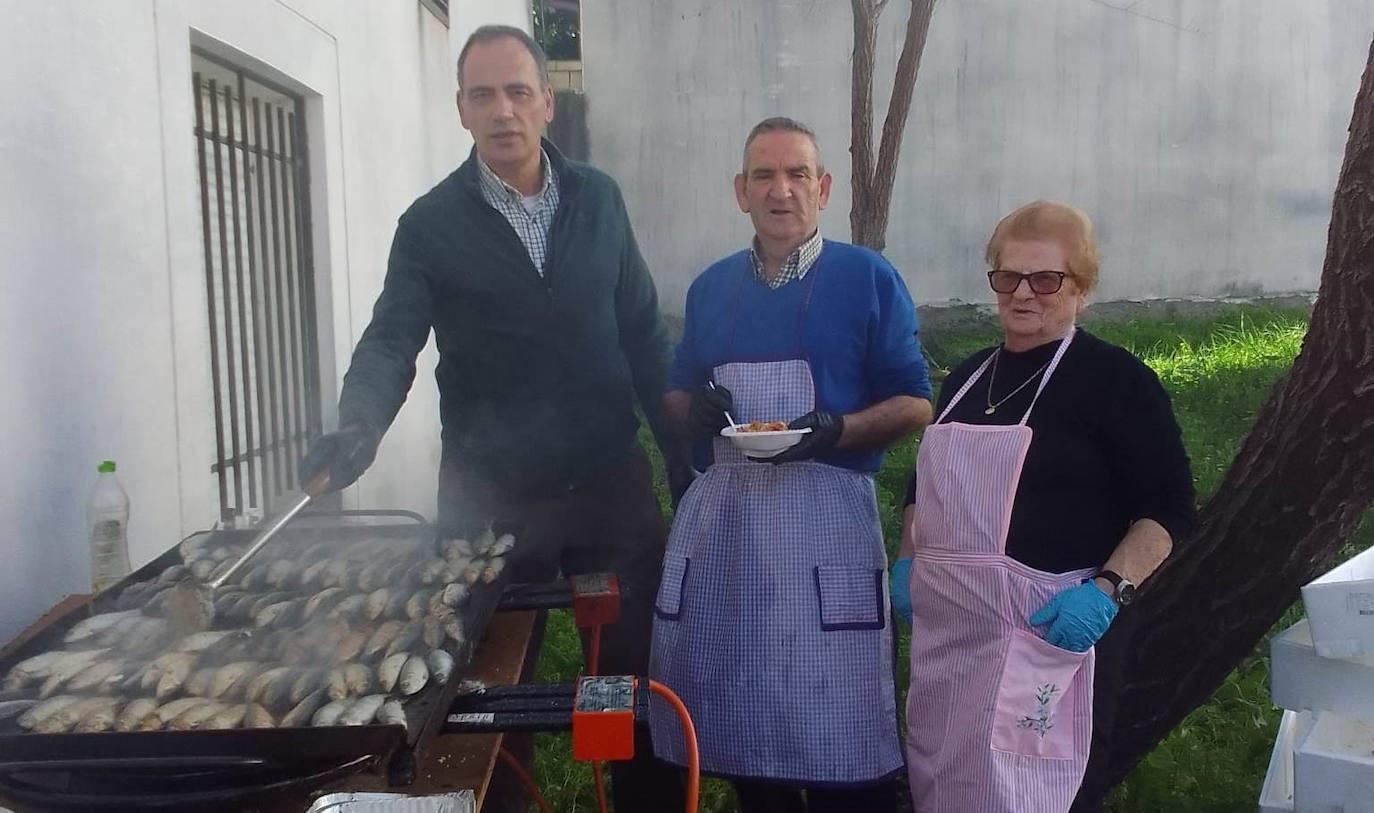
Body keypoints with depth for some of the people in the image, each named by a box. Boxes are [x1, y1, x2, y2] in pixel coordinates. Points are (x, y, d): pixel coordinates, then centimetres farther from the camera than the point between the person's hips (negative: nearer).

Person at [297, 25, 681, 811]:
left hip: (612, 481, 2)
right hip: (491, 496, -1)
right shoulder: (431, 224, -3)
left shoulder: (599, 199, 4)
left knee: (641, 669, 12)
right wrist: (359, 426, -28)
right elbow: (392, 340, -9)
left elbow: (642, 331, 6)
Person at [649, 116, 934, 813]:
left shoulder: (868, 279, 0)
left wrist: (835, 431, -19)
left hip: (826, 517, -4)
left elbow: (913, 406, -2)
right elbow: (676, 398, 19)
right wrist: (693, 409, -4)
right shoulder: (711, 288, 13)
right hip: (719, 519, 4)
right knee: (739, 725, 12)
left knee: (841, 744, 1)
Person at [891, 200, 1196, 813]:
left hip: (1049, 627, -6)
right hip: (947, 627, 6)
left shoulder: (1116, 378, -6)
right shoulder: (968, 375, 13)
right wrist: (907, 559, 10)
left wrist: (1108, 590, -20)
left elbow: (1169, 507, -8)